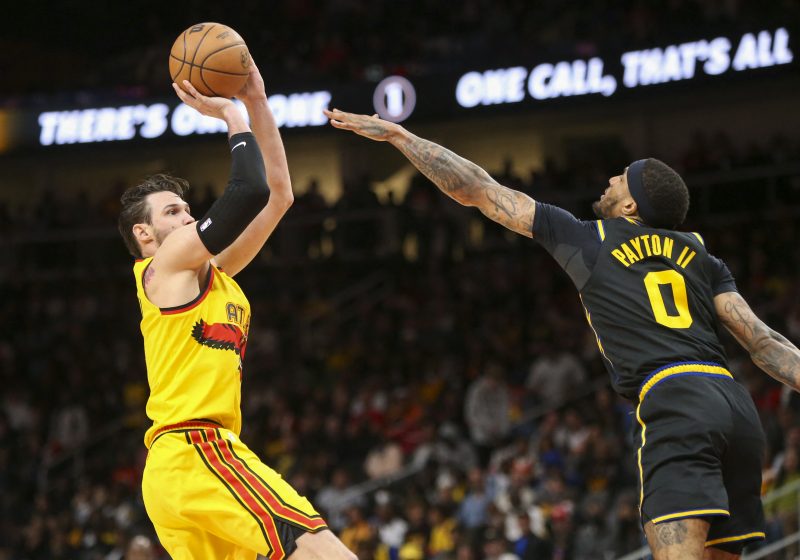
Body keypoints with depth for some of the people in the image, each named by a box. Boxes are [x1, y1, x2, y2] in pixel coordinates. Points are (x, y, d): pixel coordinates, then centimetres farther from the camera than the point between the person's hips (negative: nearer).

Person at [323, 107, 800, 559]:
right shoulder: (702, 258, 23)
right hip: (736, 404, 7)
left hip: (673, 403, -6)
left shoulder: (589, 240, 11)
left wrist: (396, 134, 23)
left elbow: (478, 191, 16)